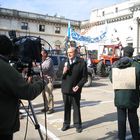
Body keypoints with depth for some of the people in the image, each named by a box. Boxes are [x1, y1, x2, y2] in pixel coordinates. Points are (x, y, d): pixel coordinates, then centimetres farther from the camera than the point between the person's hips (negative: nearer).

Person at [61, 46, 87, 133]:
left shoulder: (82, 63, -5)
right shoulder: (65, 62, 7)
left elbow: (84, 77, -4)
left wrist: (78, 86, -14)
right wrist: (63, 72, -13)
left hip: (75, 89, -3)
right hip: (65, 89, 3)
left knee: (76, 108, 7)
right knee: (66, 107, 11)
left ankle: (77, 124, 21)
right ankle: (66, 123, 24)